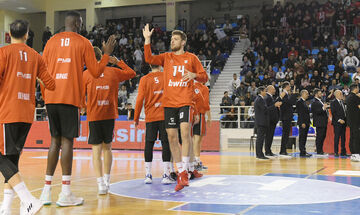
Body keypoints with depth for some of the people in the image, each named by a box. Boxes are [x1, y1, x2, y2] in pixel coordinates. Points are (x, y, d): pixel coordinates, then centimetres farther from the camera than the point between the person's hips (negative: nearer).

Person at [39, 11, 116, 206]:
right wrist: (107, 54, 17)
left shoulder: (51, 41, 14)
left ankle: (47, 190, 10)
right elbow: (96, 72, 4)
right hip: (69, 97, -4)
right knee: (67, 141, -4)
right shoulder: (83, 43, 2)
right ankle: (65, 193, -5)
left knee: (55, 141, 12)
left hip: (51, 97, 5)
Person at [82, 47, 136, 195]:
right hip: (110, 115, 3)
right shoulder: (113, 72, 5)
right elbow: (132, 73, 20)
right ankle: (106, 181, 21)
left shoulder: (86, 74, -1)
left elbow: (81, 96, 3)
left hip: (94, 116, -3)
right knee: (107, 147, 16)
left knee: (96, 149, -1)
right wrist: (118, 62, 24)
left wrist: (83, 108, 22)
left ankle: (101, 183, -11)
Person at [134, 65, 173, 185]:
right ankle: (166, 175, -2)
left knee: (149, 144, 6)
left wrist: (136, 118, 5)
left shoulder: (144, 79, 2)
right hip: (165, 115, 0)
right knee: (165, 143, 1)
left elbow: (140, 99, -2)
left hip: (150, 116, 0)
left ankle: (148, 175, 7)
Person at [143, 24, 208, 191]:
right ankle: (180, 172, 13)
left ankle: (184, 171, -15)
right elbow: (149, 59, -2)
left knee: (185, 130, -20)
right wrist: (147, 40, -8)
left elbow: (204, 77, 9)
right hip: (169, 102, 3)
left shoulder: (191, 58, 8)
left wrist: (194, 75, -12)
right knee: (172, 137, 3)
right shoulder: (166, 57, 14)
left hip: (185, 101, -3)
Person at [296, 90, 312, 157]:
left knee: (304, 138, 11)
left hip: (306, 123, 9)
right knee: (302, 138, -7)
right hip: (303, 123, -9)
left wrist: (308, 122, 15)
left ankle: (303, 151, 15)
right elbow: (300, 113, -17)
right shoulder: (299, 102, -11)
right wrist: (302, 123, -21)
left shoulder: (304, 102, 18)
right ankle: (302, 152, -7)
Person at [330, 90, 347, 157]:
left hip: (343, 122, 7)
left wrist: (345, 120, 6)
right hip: (337, 123, -7)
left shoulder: (342, 102, 17)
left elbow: (344, 111, 19)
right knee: (337, 137, -4)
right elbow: (333, 113, -12)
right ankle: (336, 152, 1)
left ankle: (343, 152, 12)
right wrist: (339, 120, -19)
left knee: (343, 137, 7)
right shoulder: (333, 102, -6)